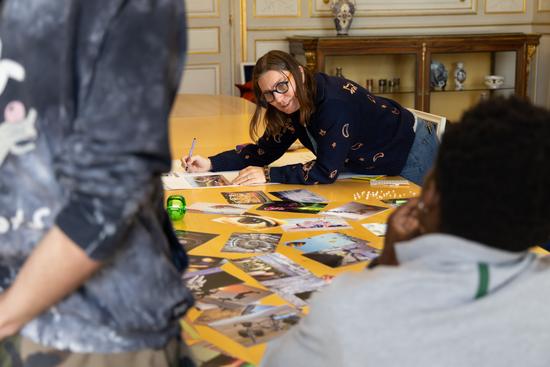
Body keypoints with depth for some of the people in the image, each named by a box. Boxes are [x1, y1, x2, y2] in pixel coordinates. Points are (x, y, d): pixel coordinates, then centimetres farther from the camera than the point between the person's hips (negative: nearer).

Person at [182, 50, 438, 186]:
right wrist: (211, 164, -17)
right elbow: (266, 150, -7)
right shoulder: (294, 106, -13)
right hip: (370, 165, 7)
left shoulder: (334, 102, -38)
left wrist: (268, 175, -36)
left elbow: (326, 172, -38)